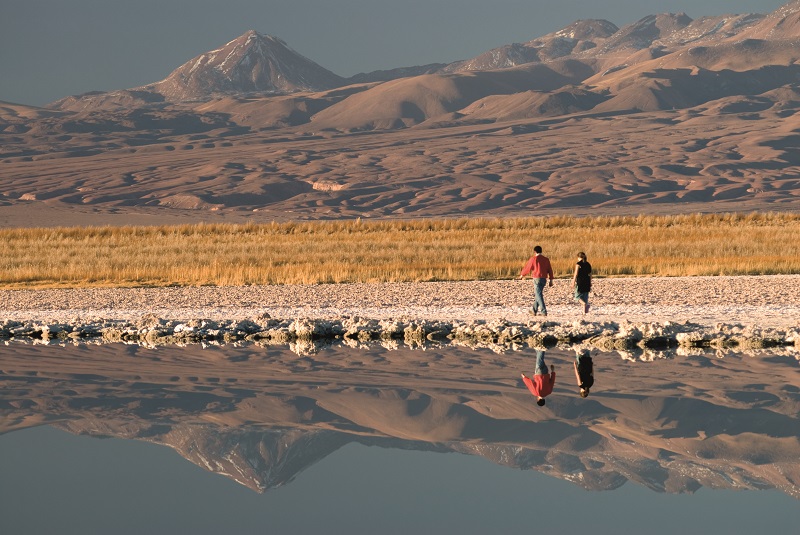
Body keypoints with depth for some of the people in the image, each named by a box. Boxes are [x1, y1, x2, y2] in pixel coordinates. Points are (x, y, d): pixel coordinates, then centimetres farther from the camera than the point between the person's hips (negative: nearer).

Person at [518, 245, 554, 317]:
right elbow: (550, 270, 8)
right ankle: (534, 311, 25)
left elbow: (527, 268, 2)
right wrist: (551, 280, 13)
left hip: (537, 278, -6)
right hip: (544, 279, 6)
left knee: (538, 295, -7)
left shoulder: (533, 259, -7)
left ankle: (544, 311, -18)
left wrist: (522, 275, 19)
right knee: (537, 294, 18)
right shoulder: (546, 259, 7)